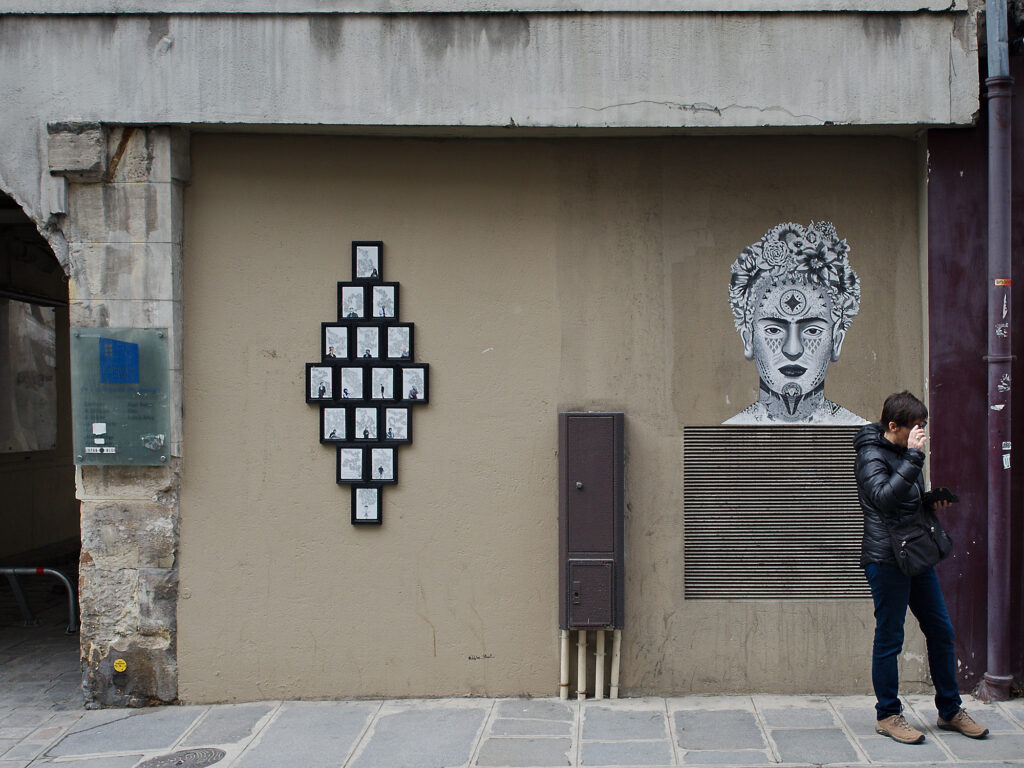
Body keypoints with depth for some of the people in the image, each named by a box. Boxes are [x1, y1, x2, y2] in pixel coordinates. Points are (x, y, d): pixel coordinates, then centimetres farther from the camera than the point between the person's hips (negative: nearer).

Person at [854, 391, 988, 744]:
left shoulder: (905, 452, 15)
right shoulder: (872, 455, -11)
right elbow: (884, 497, -29)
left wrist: (931, 503, 6)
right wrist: (913, 456, -28)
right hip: (886, 559, -9)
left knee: (940, 630, 11)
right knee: (889, 638, -1)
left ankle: (949, 710, 23)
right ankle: (887, 715, 11)